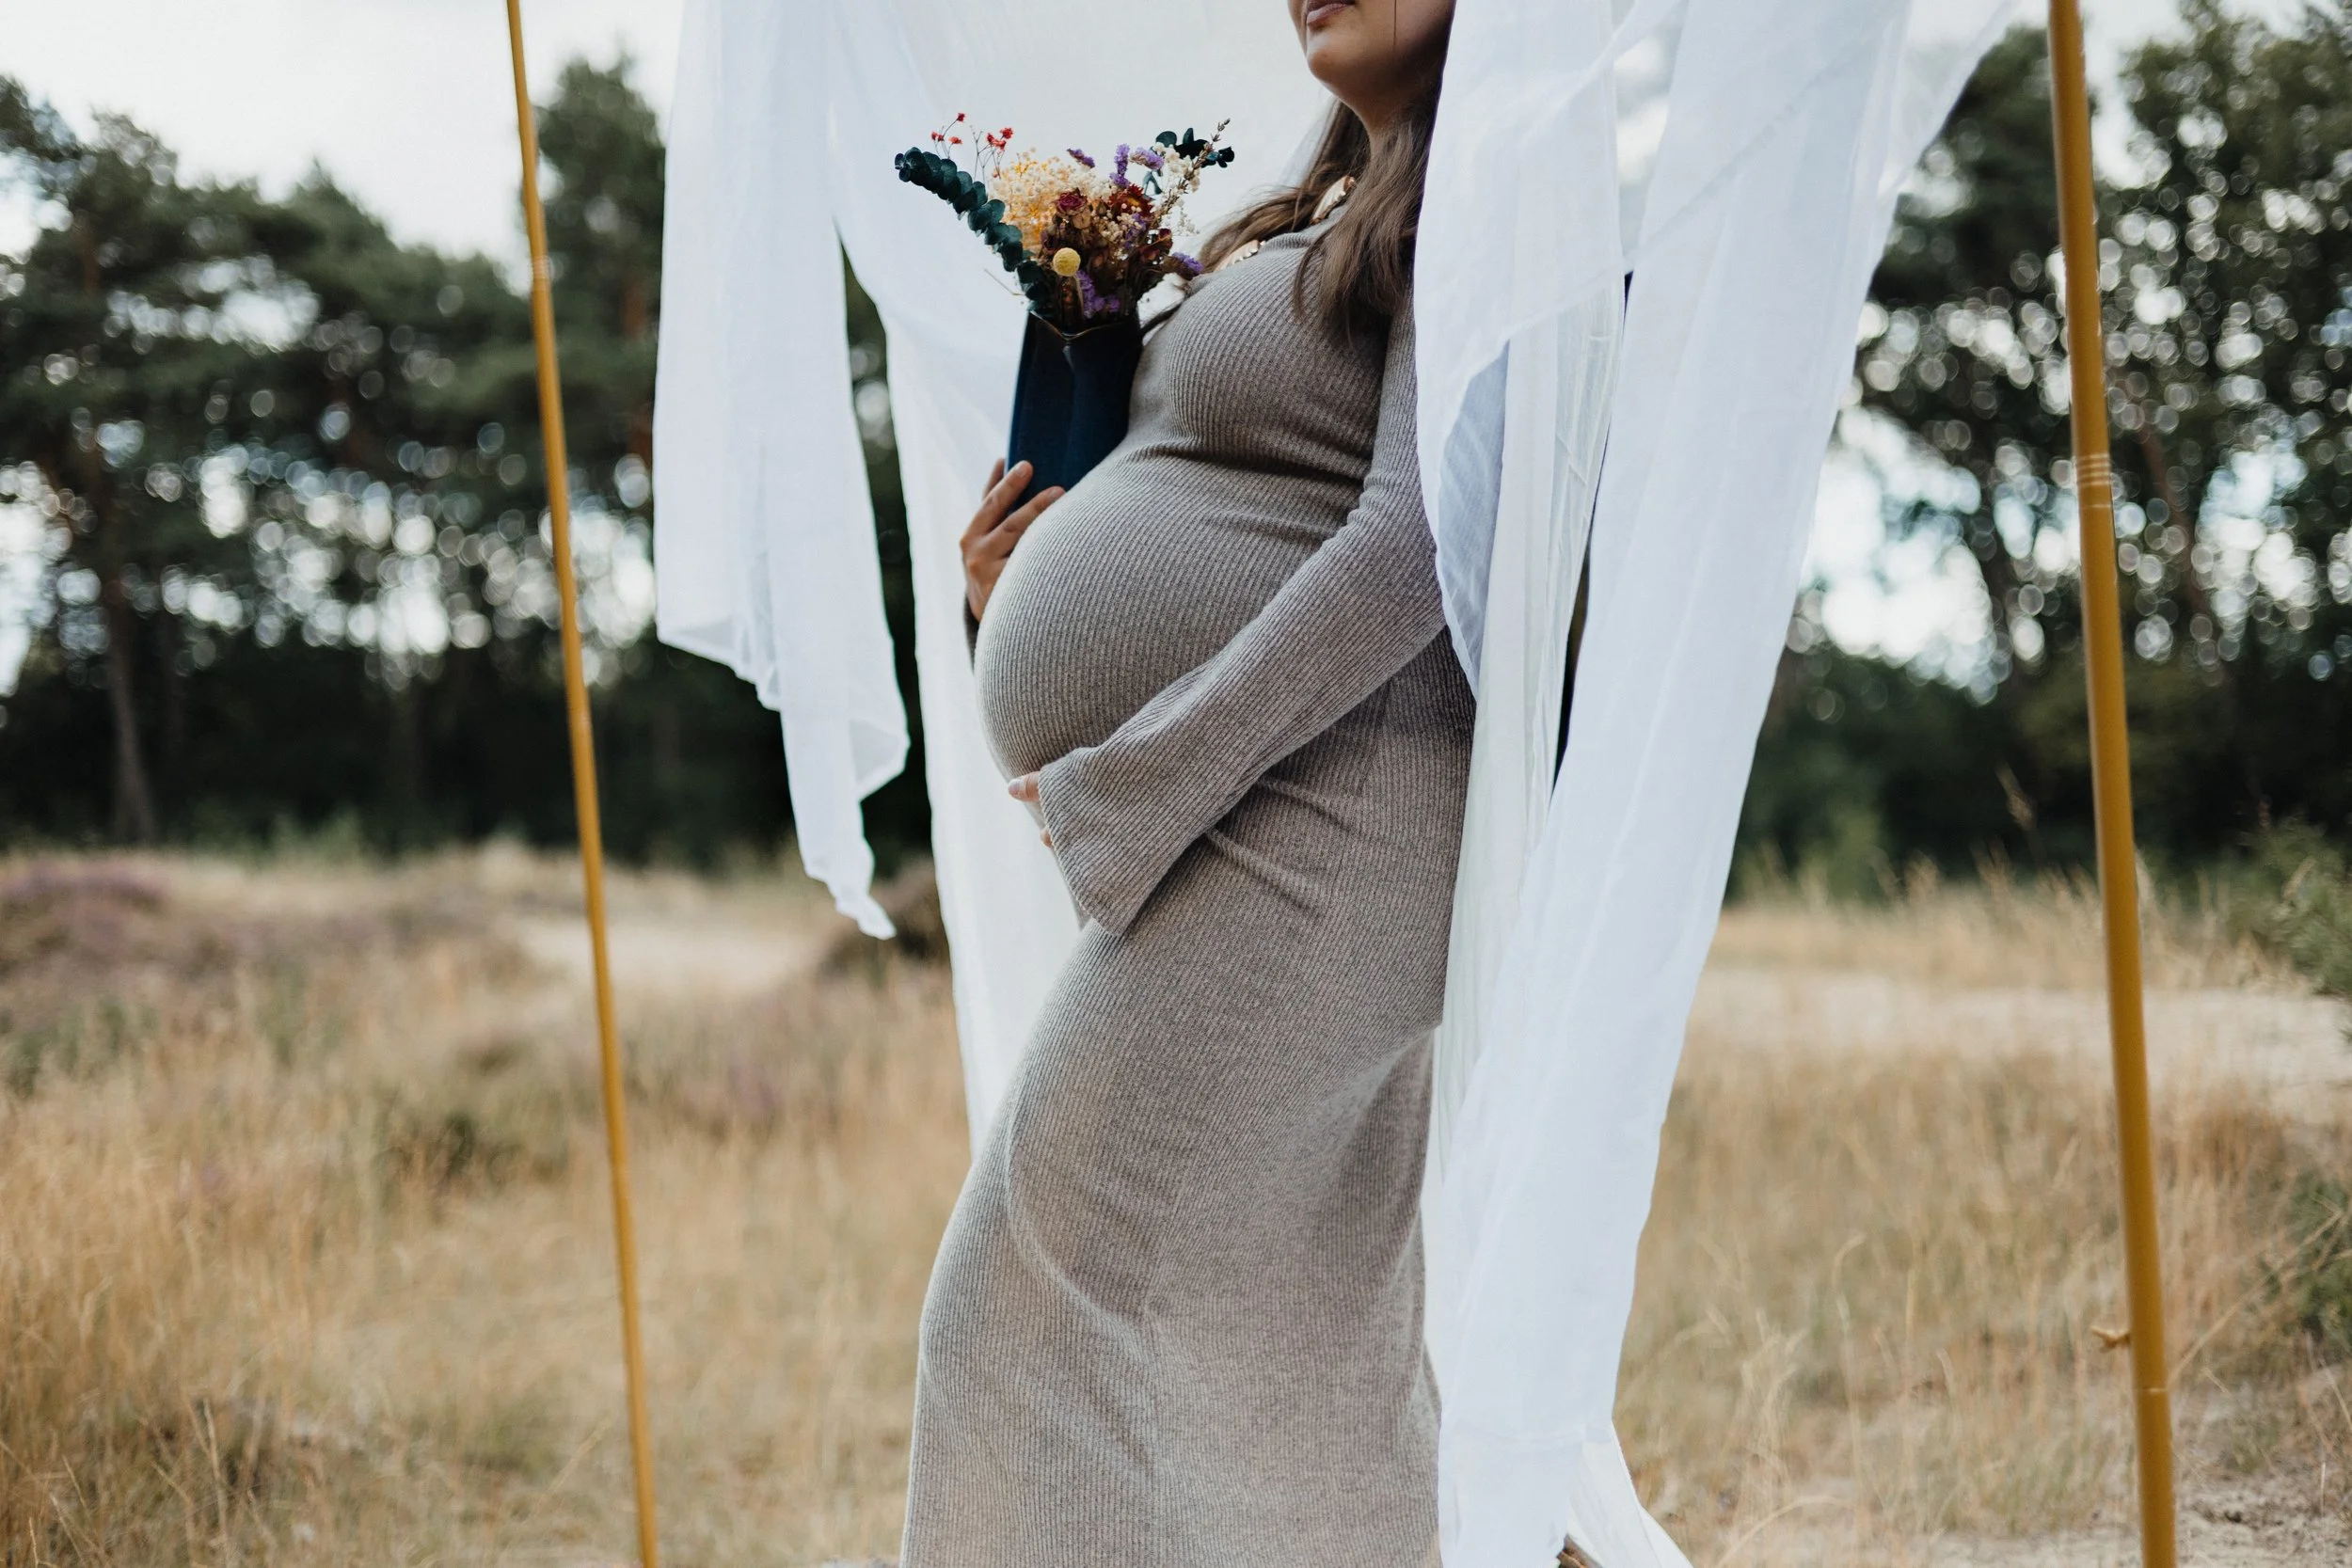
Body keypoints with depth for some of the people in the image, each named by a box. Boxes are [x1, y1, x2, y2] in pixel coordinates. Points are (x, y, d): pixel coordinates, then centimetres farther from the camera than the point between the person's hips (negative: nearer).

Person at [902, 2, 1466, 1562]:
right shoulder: (1340, 219, 22)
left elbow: (1417, 546, -20)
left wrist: (1118, 794, -19)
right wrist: (1031, 591, 9)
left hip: (1305, 843, -10)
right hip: (1265, 865, 10)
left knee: (1065, 1302, -8)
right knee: (1289, 1362, 12)